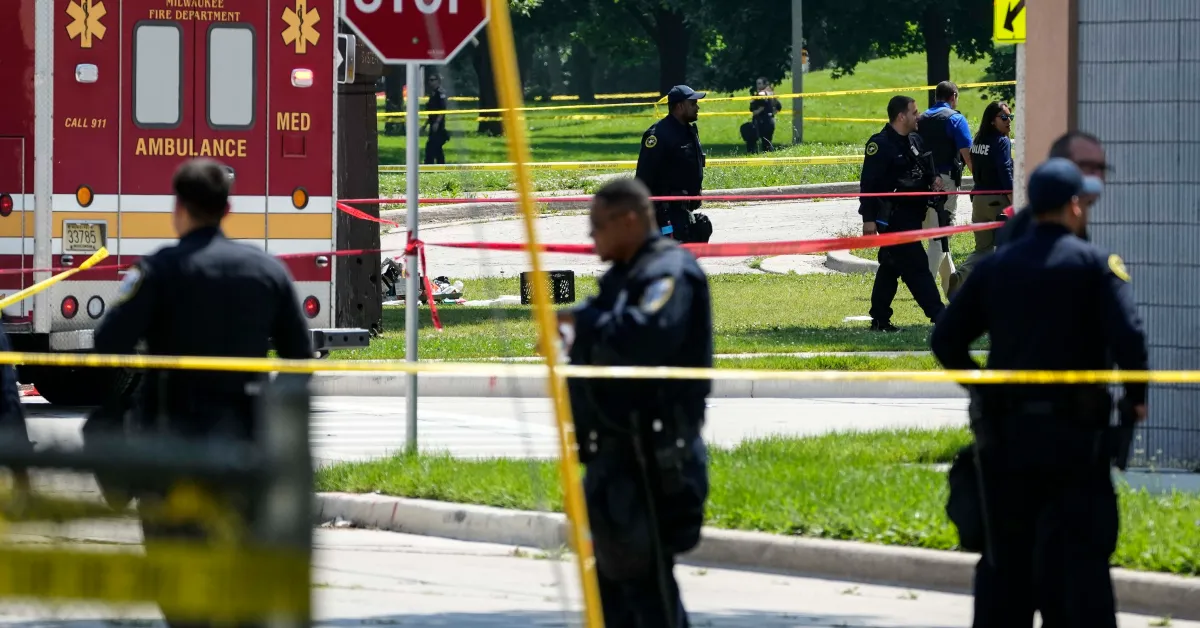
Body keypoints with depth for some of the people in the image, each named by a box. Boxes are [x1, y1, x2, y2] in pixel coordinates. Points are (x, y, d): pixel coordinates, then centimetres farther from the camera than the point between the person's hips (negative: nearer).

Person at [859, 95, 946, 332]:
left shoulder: (915, 141, 14)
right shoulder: (881, 144, -14)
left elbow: (926, 168, 28)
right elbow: (869, 183, -17)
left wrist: (933, 179, 4)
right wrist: (868, 218, -21)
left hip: (912, 214, 9)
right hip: (892, 217, -9)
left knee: (891, 266, 12)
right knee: (915, 264, -9)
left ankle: (880, 319, 17)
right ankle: (938, 314, -11)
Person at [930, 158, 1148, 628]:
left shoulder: (995, 267, 8)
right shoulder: (1094, 263, -5)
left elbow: (945, 339, 7)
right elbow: (1128, 335, -17)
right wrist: (1135, 396, -2)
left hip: (1005, 431, 4)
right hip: (1074, 431, -4)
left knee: (1006, 557, 11)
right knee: (1082, 555, -2)